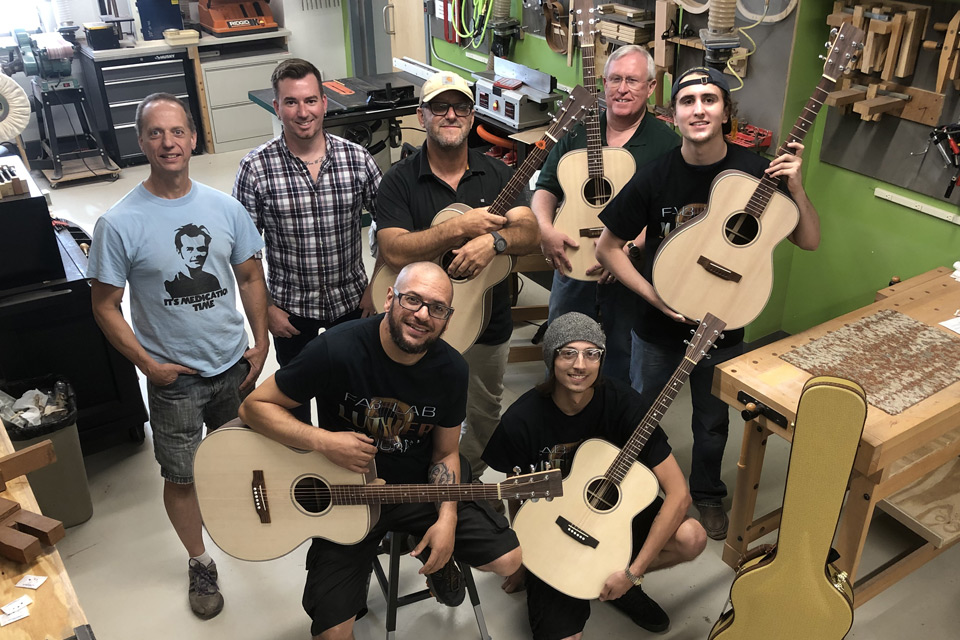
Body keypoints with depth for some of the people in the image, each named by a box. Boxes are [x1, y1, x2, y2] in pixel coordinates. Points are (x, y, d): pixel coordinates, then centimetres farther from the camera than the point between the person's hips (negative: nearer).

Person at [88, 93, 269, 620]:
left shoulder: (225, 207, -5)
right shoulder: (119, 224, -15)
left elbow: (250, 277, 5)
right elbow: (105, 306, -8)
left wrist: (260, 343, 0)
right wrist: (148, 364, -13)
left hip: (235, 364, 3)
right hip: (173, 376, -3)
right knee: (181, 476, 11)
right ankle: (200, 562, 34)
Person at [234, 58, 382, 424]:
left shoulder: (357, 159, -11)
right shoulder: (255, 168, -15)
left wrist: (376, 288, -5)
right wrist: (265, 308, -8)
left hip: (351, 299, 1)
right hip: (290, 307, -1)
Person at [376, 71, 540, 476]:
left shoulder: (496, 174, 0)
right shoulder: (399, 181, -10)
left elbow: (531, 233, -11)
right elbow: (394, 252, -24)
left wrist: (494, 240, -32)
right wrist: (461, 228, -30)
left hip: (488, 323, 3)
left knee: (484, 418, 20)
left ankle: (471, 479, 45)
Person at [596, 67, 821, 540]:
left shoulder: (756, 172, -13)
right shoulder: (655, 177, -16)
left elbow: (809, 241, -7)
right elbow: (607, 248, -8)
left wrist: (795, 188, -24)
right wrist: (654, 295, -16)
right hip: (658, 327, -1)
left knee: (712, 420, 21)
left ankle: (707, 493, 49)